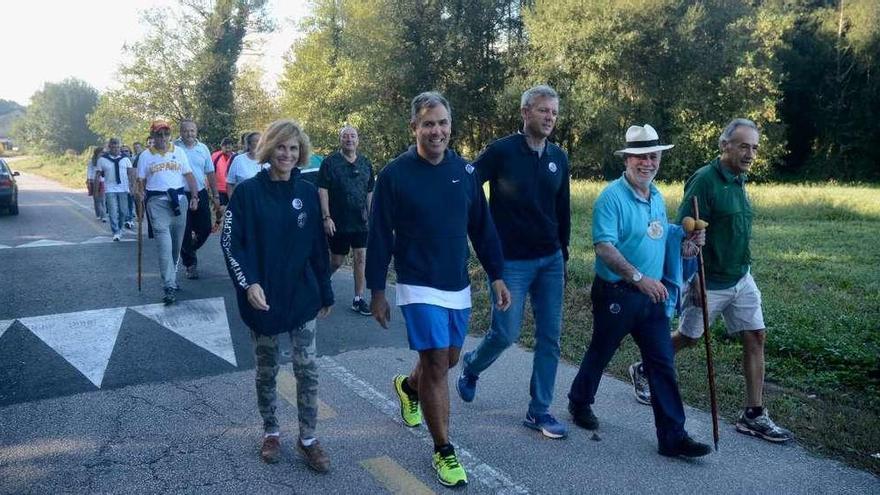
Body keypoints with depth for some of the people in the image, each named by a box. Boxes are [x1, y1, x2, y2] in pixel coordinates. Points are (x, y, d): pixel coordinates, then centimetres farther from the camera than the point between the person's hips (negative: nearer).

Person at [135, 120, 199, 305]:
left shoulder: (179, 152, 10)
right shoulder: (145, 155, 5)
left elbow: (189, 175, 9)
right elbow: (141, 180, 8)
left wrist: (194, 196, 1)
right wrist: (140, 193, -11)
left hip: (179, 199, 3)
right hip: (157, 201, -3)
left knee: (177, 242, 10)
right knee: (164, 244, -12)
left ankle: (171, 276, 27)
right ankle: (169, 287, -12)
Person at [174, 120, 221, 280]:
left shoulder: (203, 148, 5)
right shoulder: (174, 148, -7)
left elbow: (210, 173, 10)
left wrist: (215, 196, 9)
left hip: (201, 194, 4)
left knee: (205, 228, 6)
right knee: (185, 231, 3)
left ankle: (188, 251, 33)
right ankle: (190, 264, 18)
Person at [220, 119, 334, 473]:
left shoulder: (307, 193, 2)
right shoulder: (247, 192, -6)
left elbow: (318, 246, 6)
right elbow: (230, 243, -8)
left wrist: (325, 292, 9)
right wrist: (248, 283, -21)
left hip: (302, 297, 2)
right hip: (262, 299, -1)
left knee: (307, 369, 1)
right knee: (266, 370, 13)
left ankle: (308, 439, 16)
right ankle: (271, 432, 31)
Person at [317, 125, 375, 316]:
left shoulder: (365, 163, 9)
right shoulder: (330, 162, -4)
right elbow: (322, 190, -8)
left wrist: (370, 215, 9)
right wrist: (326, 217, -15)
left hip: (361, 222, 4)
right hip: (338, 223, -3)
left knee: (360, 258, 1)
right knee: (337, 260, 6)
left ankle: (359, 299, 9)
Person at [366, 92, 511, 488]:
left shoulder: (464, 170, 1)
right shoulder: (395, 174, -11)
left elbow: (482, 227, 8)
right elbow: (379, 237, -7)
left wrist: (497, 275, 6)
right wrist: (376, 291, -6)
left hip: (458, 285, 5)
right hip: (419, 287, -5)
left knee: (448, 360, 17)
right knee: (436, 365, -4)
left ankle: (408, 387, 50)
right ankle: (444, 452, 13)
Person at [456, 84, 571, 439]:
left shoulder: (558, 157, 8)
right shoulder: (502, 151, -9)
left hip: (550, 262, 5)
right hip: (512, 261, -5)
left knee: (550, 337, 4)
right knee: (505, 333, -2)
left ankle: (539, 411, 17)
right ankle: (471, 366, 32)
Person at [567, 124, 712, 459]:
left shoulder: (657, 197, 11)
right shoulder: (612, 196, -15)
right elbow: (604, 246, -24)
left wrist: (687, 241, 5)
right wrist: (639, 277, -32)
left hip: (651, 295, 7)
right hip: (616, 294, -6)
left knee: (663, 364, 4)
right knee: (600, 353, 13)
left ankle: (673, 436, 9)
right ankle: (580, 402, 38)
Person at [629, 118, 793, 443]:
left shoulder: (739, 181, 8)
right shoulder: (705, 179, -18)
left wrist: (743, 267, 17)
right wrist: (695, 278, -21)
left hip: (741, 279, 7)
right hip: (709, 282, -7)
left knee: (756, 338, 3)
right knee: (688, 338, 8)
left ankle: (754, 416, 12)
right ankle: (643, 371, 33)